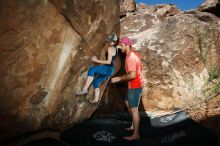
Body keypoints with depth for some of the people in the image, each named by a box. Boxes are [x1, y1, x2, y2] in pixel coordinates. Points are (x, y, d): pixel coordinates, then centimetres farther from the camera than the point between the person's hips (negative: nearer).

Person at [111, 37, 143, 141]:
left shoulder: (130, 57, -22)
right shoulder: (133, 54, 9)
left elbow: (132, 75, -30)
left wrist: (119, 78, -21)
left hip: (135, 86, -11)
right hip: (134, 85, 11)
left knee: (134, 109, -4)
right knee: (127, 103, 23)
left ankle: (136, 134, 7)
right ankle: (134, 125, 35)